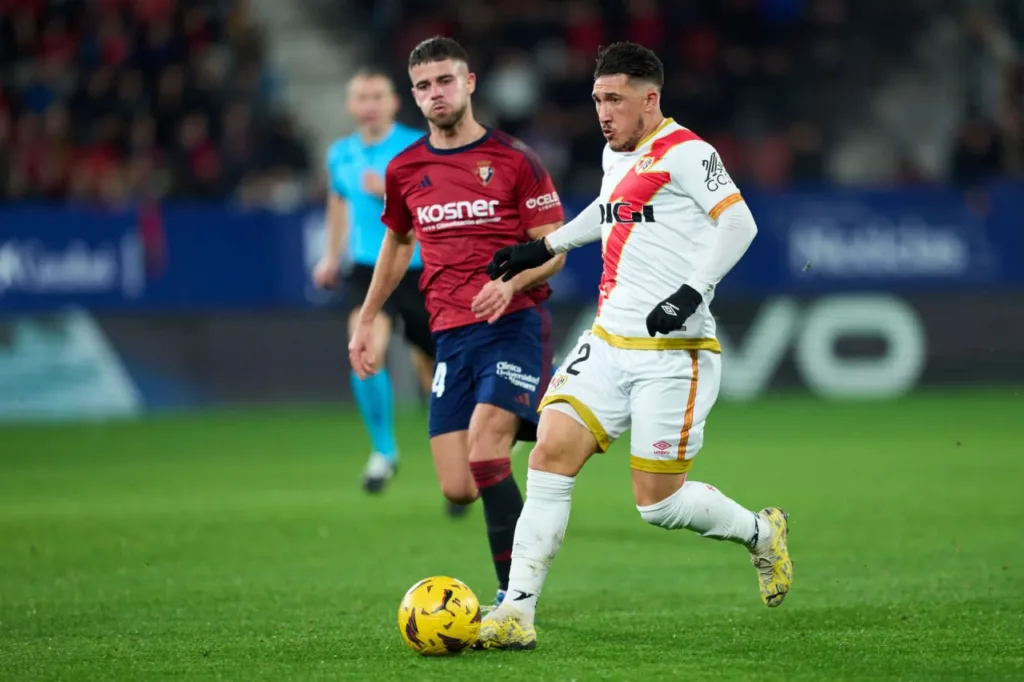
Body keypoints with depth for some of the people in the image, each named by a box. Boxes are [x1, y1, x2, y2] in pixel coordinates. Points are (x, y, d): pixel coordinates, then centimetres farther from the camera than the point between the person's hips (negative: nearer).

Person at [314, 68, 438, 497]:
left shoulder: (419, 148, -7)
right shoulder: (340, 155, 7)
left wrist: (391, 192, -22)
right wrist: (332, 256, 27)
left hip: (419, 271, -2)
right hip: (368, 269, 2)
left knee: (432, 369, 6)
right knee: (367, 349, -25)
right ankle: (383, 449, -8)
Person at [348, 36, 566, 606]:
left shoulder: (513, 159, -2)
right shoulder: (406, 170, 11)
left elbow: (554, 250, -2)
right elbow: (398, 242, 28)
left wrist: (511, 283, -21)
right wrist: (366, 320, 26)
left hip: (514, 323, -4)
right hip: (451, 334, 5)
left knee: (484, 441, -27)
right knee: (457, 489, -6)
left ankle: (513, 599, -22)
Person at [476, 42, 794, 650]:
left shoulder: (684, 152, -10)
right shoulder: (615, 154, 15)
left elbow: (738, 221, -19)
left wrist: (692, 291, -29)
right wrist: (544, 247, 37)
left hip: (673, 354, -8)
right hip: (608, 342, 8)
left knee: (659, 502, -4)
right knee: (552, 453, -9)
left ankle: (761, 533, 25)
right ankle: (517, 614, -10)